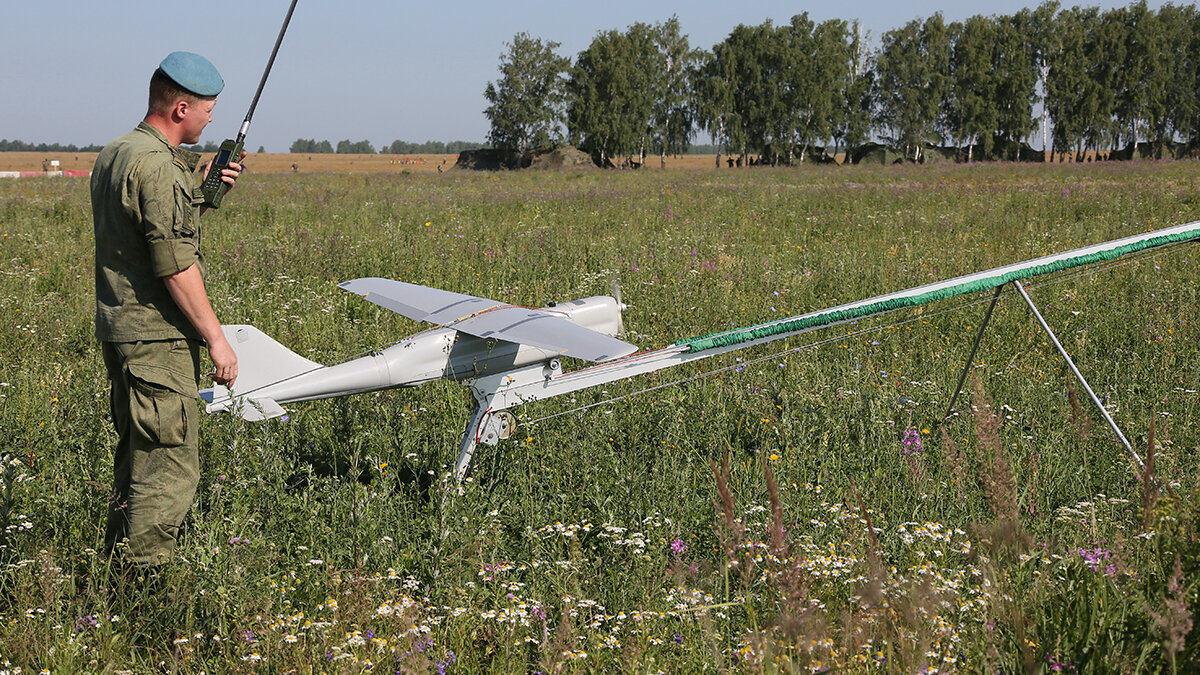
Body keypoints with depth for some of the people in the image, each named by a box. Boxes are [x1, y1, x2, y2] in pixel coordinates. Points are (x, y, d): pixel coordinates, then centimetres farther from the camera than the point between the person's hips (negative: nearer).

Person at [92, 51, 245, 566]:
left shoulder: (112, 154, 12)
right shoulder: (158, 165, -18)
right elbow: (176, 265, -21)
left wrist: (203, 188, 15)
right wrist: (215, 337, -16)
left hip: (118, 330, 10)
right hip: (157, 337, -10)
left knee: (137, 457, 19)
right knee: (169, 469, -5)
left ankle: (120, 562, 27)